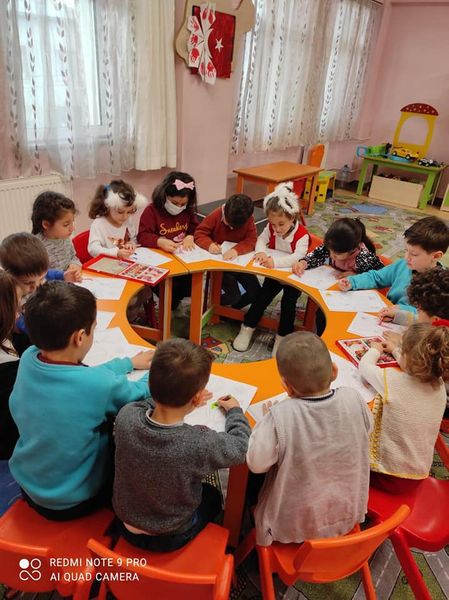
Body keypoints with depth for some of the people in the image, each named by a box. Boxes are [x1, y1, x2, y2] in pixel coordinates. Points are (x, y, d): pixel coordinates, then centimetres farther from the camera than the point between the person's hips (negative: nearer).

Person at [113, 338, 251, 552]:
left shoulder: (125, 416, -29)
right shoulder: (199, 444, -39)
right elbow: (239, 447, -17)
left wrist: (179, 400, -1)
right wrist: (235, 411, -2)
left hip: (127, 526, 3)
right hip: (169, 539, -3)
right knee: (213, 496, 27)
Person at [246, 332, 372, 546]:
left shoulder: (281, 416, -32)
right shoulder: (353, 399, -20)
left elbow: (256, 463, -22)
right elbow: (367, 429, 1)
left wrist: (267, 422, -10)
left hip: (294, 527, -4)